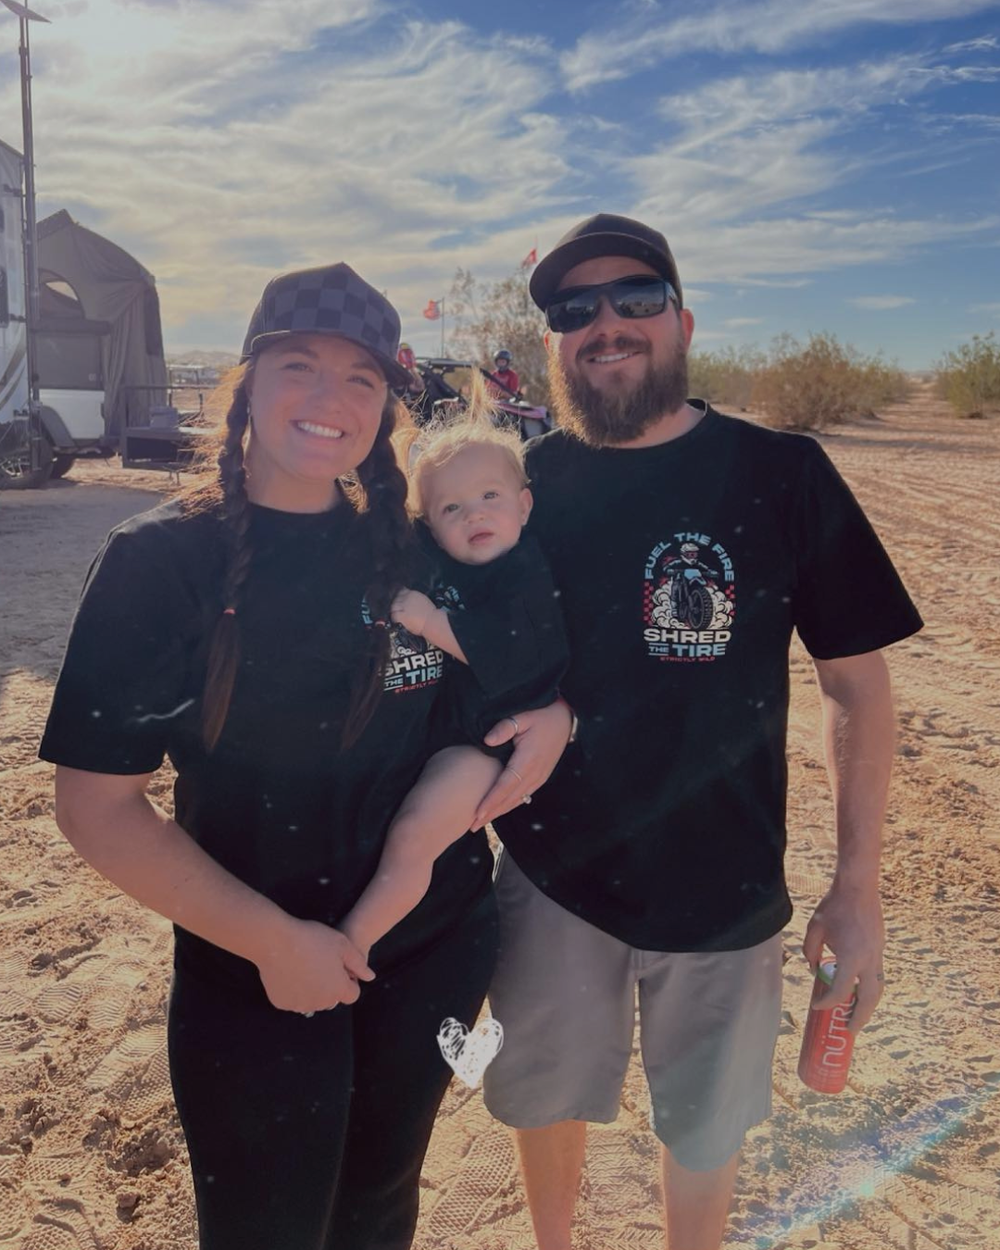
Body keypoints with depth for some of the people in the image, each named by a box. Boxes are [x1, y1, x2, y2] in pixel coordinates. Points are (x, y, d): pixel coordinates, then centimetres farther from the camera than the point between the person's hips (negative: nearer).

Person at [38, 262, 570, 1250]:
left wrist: (552, 716, -11)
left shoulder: (415, 551, -3)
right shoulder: (162, 560, -13)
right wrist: (271, 939, -19)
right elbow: (97, 805, -14)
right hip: (254, 981, -3)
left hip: (437, 955, 4)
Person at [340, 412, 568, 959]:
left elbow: (505, 654, -28)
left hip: (489, 740, -9)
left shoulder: (524, 574, -15)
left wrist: (431, 621, -30)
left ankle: (349, 943, -11)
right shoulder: (440, 566, 6)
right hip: (433, 725, 10)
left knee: (413, 831, -23)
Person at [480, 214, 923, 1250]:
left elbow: (855, 683, -4)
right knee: (547, 1102, 22)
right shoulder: (522, 484, -5)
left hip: (725, 889, -1)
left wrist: (858, 885, -5)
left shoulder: (782, 476, -9)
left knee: (702, 1132, 20)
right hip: (551, 880, 2)